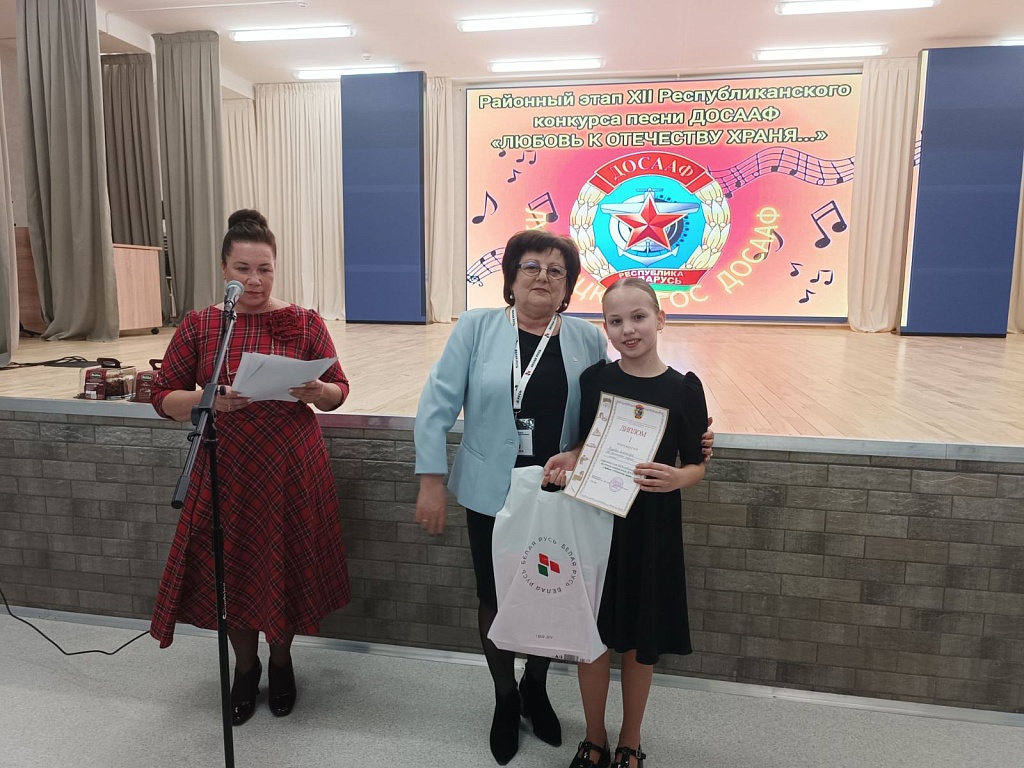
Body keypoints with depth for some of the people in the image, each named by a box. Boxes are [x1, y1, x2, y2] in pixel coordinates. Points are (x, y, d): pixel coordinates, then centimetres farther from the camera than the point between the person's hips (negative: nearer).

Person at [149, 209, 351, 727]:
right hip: (227, 470, 1)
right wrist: (211, 399, -19)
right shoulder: (198, 326, 0)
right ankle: (245, 667, 38)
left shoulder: (305, 323, -2)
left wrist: (315, 390, -21)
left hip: (292, 469, 0)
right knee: (231, 570, 11)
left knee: (285, 567, 11)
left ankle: (281, 663, 39)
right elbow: (164, 397, 0)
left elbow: (339, 390, 2)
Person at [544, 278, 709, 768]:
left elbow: (697, 465, -2)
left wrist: (675, 479, -24)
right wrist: (570, 459, -13)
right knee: (591, 633, 12)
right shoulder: (593, 379, -3)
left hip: (652, 528, -1)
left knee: (640, 641, 13)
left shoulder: (683, 388, -8)